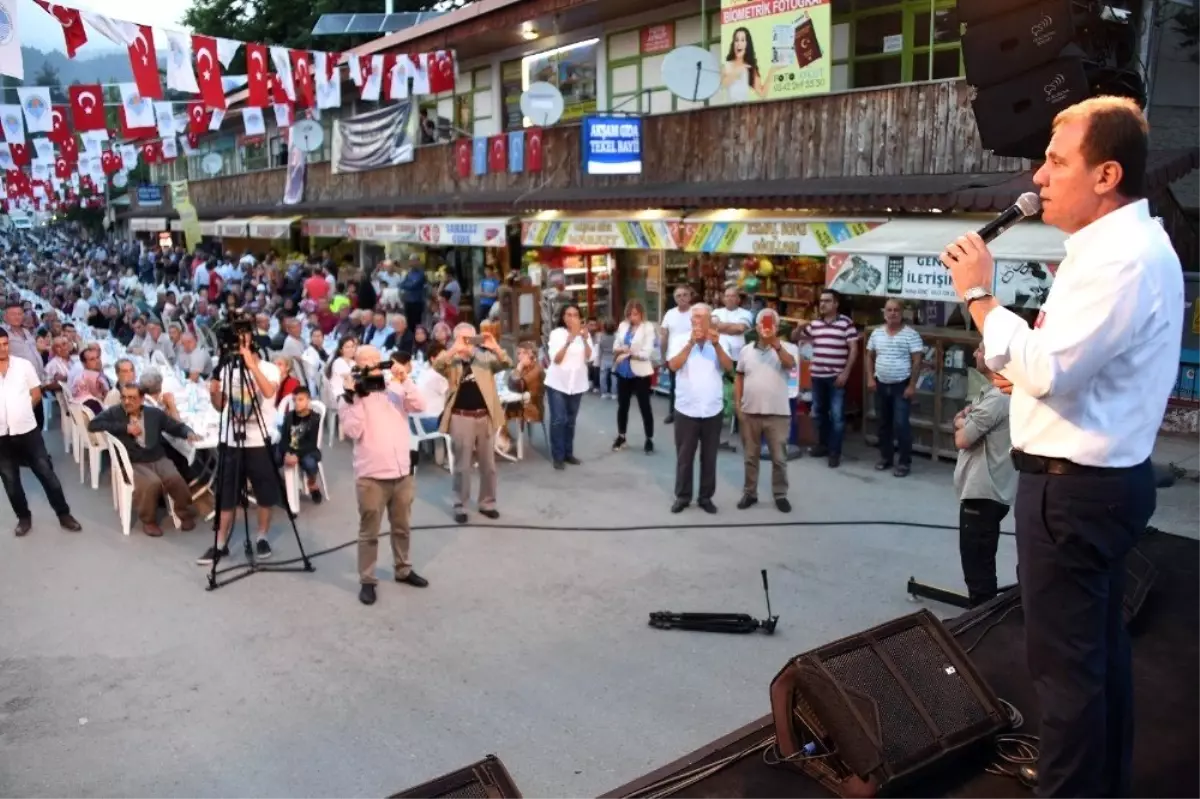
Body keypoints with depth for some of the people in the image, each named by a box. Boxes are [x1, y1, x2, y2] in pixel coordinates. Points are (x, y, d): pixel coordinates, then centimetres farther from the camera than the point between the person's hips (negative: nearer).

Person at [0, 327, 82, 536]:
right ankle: (24, 517, 29)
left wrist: (21, 412, 6)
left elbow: (36, 394, 7)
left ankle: (64, 514, 16)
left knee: (47, 474, 5)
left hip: (27, 430, 0)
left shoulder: (24, 365, -3)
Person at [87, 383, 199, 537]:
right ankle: (149, 521, -8)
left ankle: (185, 514, 1)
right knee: (152, 483, -34)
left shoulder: (154, 413, 12)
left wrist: (189, 433, -5)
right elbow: (92, 425, -11)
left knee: (176, 480, -27)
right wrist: (125, 428, -13)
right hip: (133, 463, -3)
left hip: (158, 459, 3)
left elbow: (176, 426, 19)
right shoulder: (114, 413, 4)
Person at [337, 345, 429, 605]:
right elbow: (353, 431, -15)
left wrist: (405, 380, -12)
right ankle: (367, 580, 15)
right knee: (369, 532, 5)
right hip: (371, 476, -4)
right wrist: (352, 398, -19)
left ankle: (403, 569, 35)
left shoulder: (395, 388, 7)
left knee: (402, 527, 18)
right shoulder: (351, 397, -3)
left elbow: (419, 407, -6)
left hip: (403, 472, 4)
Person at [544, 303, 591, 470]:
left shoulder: (584, 334, 4)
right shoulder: (556, 333, -5)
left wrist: (585, 340, -23)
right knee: (558, 419, -6)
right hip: (557, 383, -3)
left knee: (571, 420, 11)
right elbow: (556, 359, -14)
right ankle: (557, 456, 0)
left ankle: (568, 453, 21)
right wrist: (568, 342, -27)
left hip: (576, 383, 3)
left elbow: (588, 358, -7)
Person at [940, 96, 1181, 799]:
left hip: (1073, 483, -11)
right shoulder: (1131, 243, 14)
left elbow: (1046, 370, -28)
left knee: (1065, 659, 0)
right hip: (1103, 476, 11)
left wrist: (979, 294, -18)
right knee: (1101, 646, 21)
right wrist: (1029, 367, 7)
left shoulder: (1121, 257, -21)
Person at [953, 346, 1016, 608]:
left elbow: (962, 439, -16)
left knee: (977, 567, -2)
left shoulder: (997, 398, -21)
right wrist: (966, 421, -3)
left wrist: (962, 422, 3)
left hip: (983, 493, -11)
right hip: (984, 490, 11)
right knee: (979, 564, 21)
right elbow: (971, 427, 18)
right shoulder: (995, 391, 12)